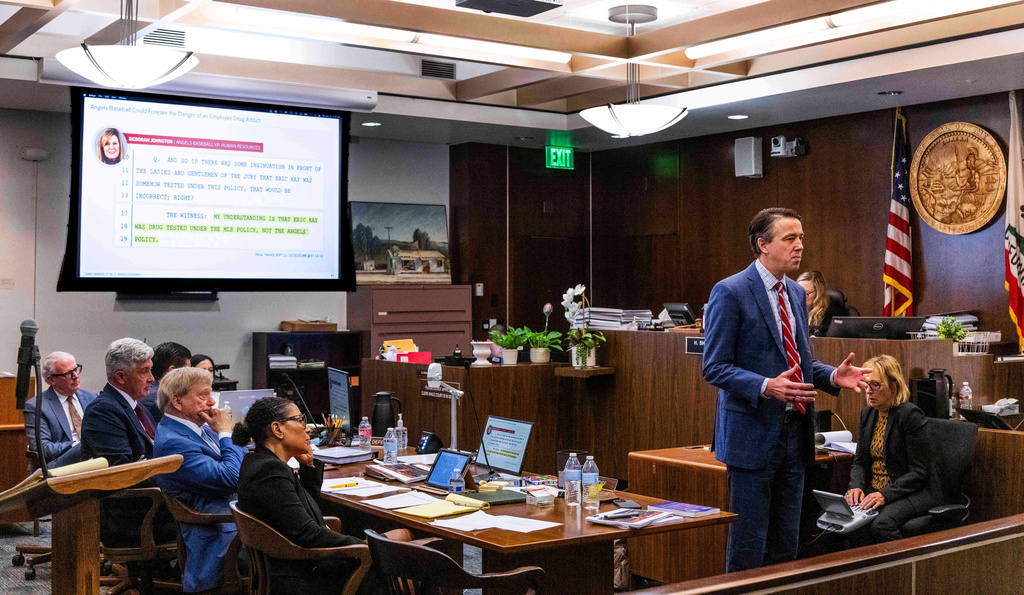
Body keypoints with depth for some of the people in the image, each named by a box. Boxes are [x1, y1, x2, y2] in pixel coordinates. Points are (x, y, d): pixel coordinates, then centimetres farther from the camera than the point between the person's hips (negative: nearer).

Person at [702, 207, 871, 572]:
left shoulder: (796, 293, 14)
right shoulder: (730, 292, -11)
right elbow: (715, 368, -14)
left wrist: (832, 376, 2)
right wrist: (766, 387, -28)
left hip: (794, 432, 8)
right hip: (753, 433, -7)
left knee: (786, 543, 13)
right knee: (748, 545, -1)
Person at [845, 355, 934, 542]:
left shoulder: (911, 415, -11)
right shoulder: (867, 414, 11)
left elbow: (919, 471, -14)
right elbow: (859, 462, 15)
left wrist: (885, 495, -24)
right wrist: (857, 486, -7)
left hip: (911, 492, -6)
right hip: (873, 490, 6)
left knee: (882, 525, -35)